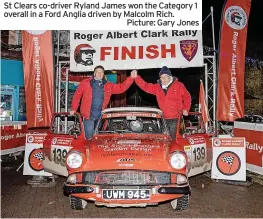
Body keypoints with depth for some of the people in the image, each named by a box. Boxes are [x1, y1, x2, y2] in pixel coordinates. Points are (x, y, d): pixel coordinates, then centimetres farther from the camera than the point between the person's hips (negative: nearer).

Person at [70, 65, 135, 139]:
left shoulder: (108, 86, 7)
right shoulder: (85, 83, -2)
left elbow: (121, 87, 3)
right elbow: (77, 95, 2)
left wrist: (131, 78, -8)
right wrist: (73, 109, -1)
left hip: (101, 116, 4)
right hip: (88, 115, -4)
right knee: (89, 137, -4)